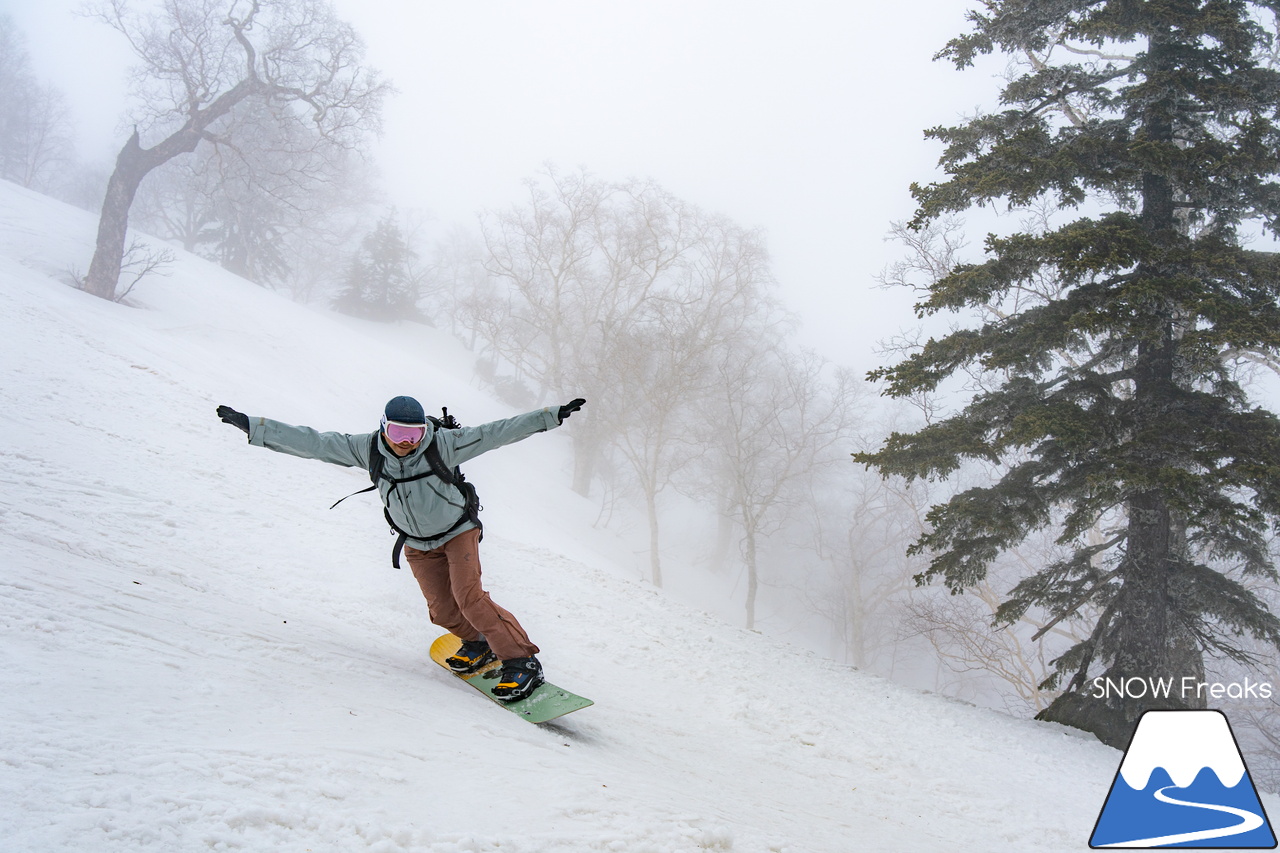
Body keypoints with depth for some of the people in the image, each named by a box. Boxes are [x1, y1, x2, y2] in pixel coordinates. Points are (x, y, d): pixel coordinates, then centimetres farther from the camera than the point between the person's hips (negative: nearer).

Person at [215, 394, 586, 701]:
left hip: (458, 532, -3)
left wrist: (551, 416, -28)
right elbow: (313, 442, -15)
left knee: (469, 597, -19)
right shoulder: (368, 449, -16)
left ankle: (522, 661, -13)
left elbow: (496, 432, -24)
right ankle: (479, 642, 24)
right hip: (418, 546, 3)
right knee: (442, 611, -6)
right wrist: (251, 426, -18)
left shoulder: (442, 443, -23)